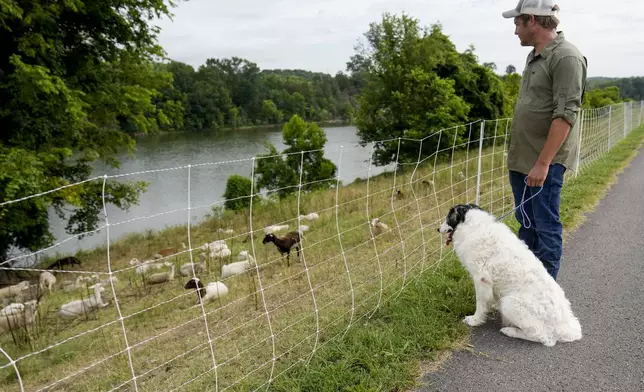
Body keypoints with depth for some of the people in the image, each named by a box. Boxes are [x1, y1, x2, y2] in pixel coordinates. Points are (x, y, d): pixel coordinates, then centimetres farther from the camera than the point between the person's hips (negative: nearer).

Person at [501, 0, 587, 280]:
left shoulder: (566, 58, -14)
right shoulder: (535, 55, 14)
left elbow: (565, 115, -20)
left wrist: (543, 163, -23)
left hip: (544, 162, -9)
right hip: (521, 159, 9)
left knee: (546, 228, 0)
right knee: (526, 224, 17)